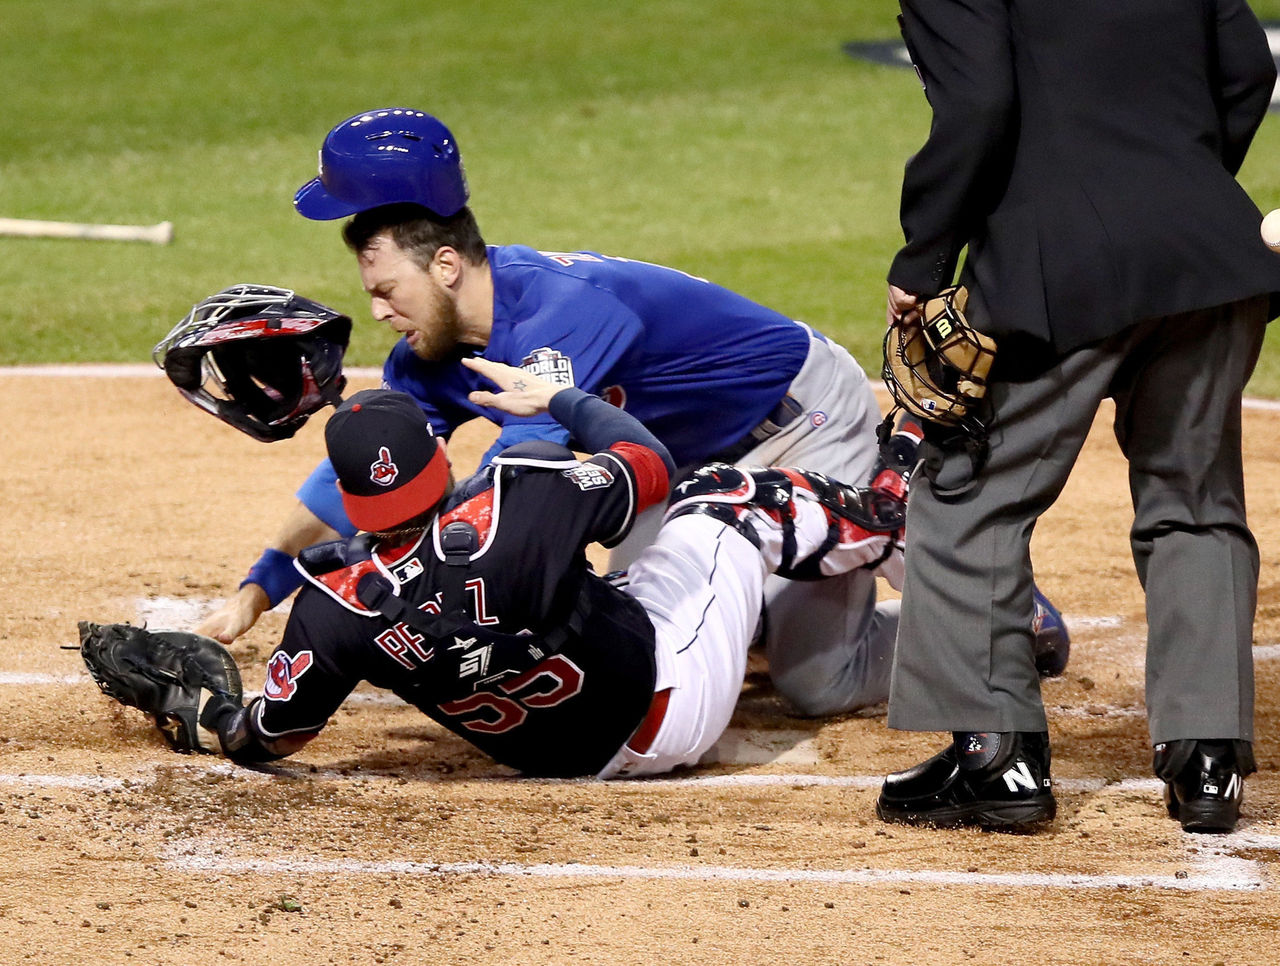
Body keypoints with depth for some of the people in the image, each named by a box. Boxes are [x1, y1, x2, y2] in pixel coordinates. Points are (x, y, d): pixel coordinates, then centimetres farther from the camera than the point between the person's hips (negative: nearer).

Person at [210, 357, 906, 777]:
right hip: (667, 709, -3)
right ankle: (888, 523, 41)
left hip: (556, 753, 4)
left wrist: (216, 720, 13)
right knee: (730, 494, 15)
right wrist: (559, 398, 4)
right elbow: (649, 462, -11)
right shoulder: (518, 507, -30)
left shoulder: (333, 610, -23)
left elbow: (266, 741, -9)